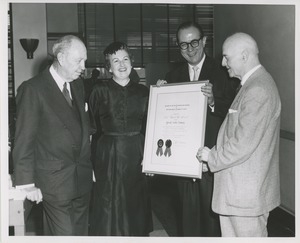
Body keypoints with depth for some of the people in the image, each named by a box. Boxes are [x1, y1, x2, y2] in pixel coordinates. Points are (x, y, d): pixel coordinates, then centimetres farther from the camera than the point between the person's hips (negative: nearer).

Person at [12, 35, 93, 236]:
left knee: (81, 233, 16)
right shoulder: (33, 89, -11)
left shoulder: (78, 85, 10)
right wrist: (27, 184, -12)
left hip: (83, 179, 6)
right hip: (55, 181, -6)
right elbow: (24, 141, -11)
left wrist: (90, 166, 9)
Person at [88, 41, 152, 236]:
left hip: (137, 154, 3)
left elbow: (148, 127, 9)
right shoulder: (101, 91, -1)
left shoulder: (143, 92, 7)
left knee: (136, 205, 12)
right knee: (109, 209, 3)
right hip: (109, 155, -2)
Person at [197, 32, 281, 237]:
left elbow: (244, 144, -24)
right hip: (238, 188, 10)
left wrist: (212, 156, -11)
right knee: (230, 234, 17)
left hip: (248, 190, -10)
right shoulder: (254, 83, 13)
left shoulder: (258, 91, -21)